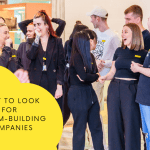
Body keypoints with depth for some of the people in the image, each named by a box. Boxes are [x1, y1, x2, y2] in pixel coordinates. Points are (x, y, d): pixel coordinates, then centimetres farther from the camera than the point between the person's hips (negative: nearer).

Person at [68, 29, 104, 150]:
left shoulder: (90, 57, 11)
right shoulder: (76, 57, -13)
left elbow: (95, 75, 7)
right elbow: (84, 76, -21)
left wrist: (88, 77, -14)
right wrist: (96, 76, -3)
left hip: (90, 92, 8)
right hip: (78, 94, -8)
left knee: (96, 126, 10)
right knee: (80, 128, 2)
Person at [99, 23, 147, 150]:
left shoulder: (142, 54, -1)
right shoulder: (119, 51, 13)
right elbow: (113, 72, 13)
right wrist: (104, 77, -4)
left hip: (131, 90, -4)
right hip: (115, 88, 5)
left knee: (131, 125, -2)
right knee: (115, 124, 7)